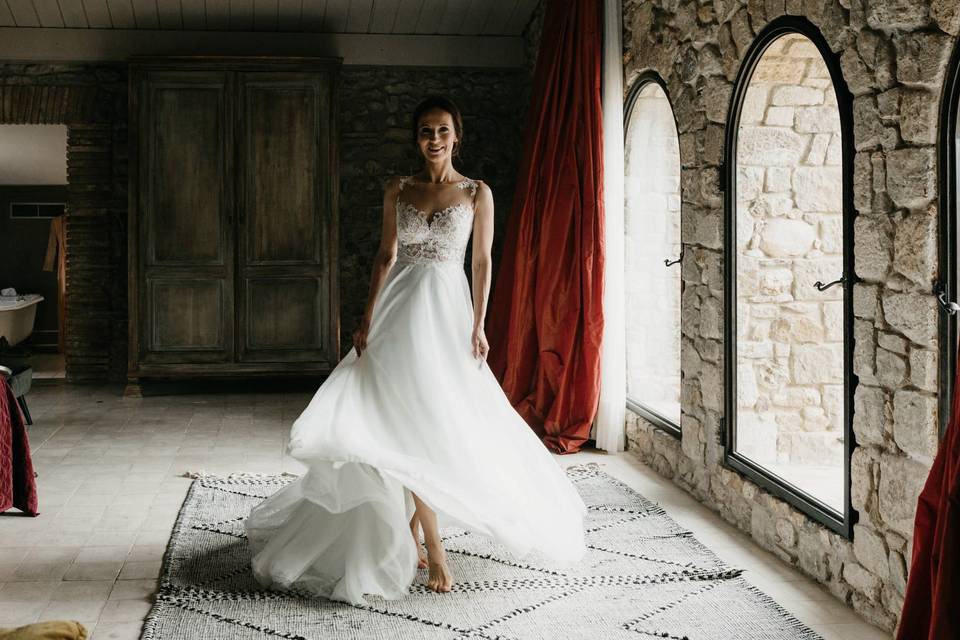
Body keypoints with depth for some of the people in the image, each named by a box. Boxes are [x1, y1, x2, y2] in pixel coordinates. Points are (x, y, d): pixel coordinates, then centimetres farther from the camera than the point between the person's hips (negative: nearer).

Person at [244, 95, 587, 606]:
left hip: (447, 308, -1)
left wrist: (478, 325, -4)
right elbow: (385, 256, 8)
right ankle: (430, 546, -2)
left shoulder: (477, 193, 3)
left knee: (434, 425, 0)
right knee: (407, 426, -6)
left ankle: (411, 537, 16)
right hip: (400, 308, 1)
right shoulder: (397, 190, 7)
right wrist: (368, 319, 2)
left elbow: (482, 262, 2)